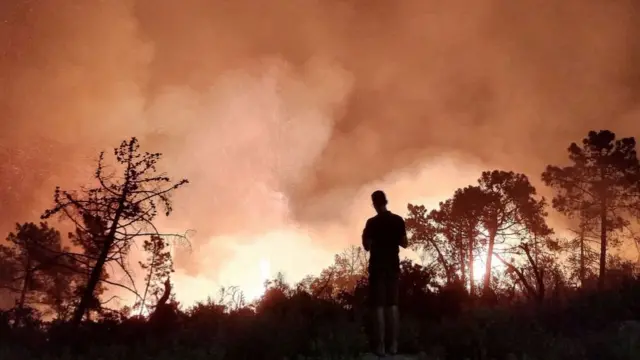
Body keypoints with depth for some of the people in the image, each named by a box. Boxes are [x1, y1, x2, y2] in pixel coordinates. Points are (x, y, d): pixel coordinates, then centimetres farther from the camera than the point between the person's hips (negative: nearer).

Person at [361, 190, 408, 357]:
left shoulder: (372, 223, -9)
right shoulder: (398, 220, 2)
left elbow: (367, 247, -10)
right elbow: (404, 243, 6)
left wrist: (364, 236, 10)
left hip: (377, 267, -4)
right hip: (393, 266, 4)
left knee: (379, 306, -3)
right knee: (392, 304, 10)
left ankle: (380, 345, -5)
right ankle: (393, 344, 10)